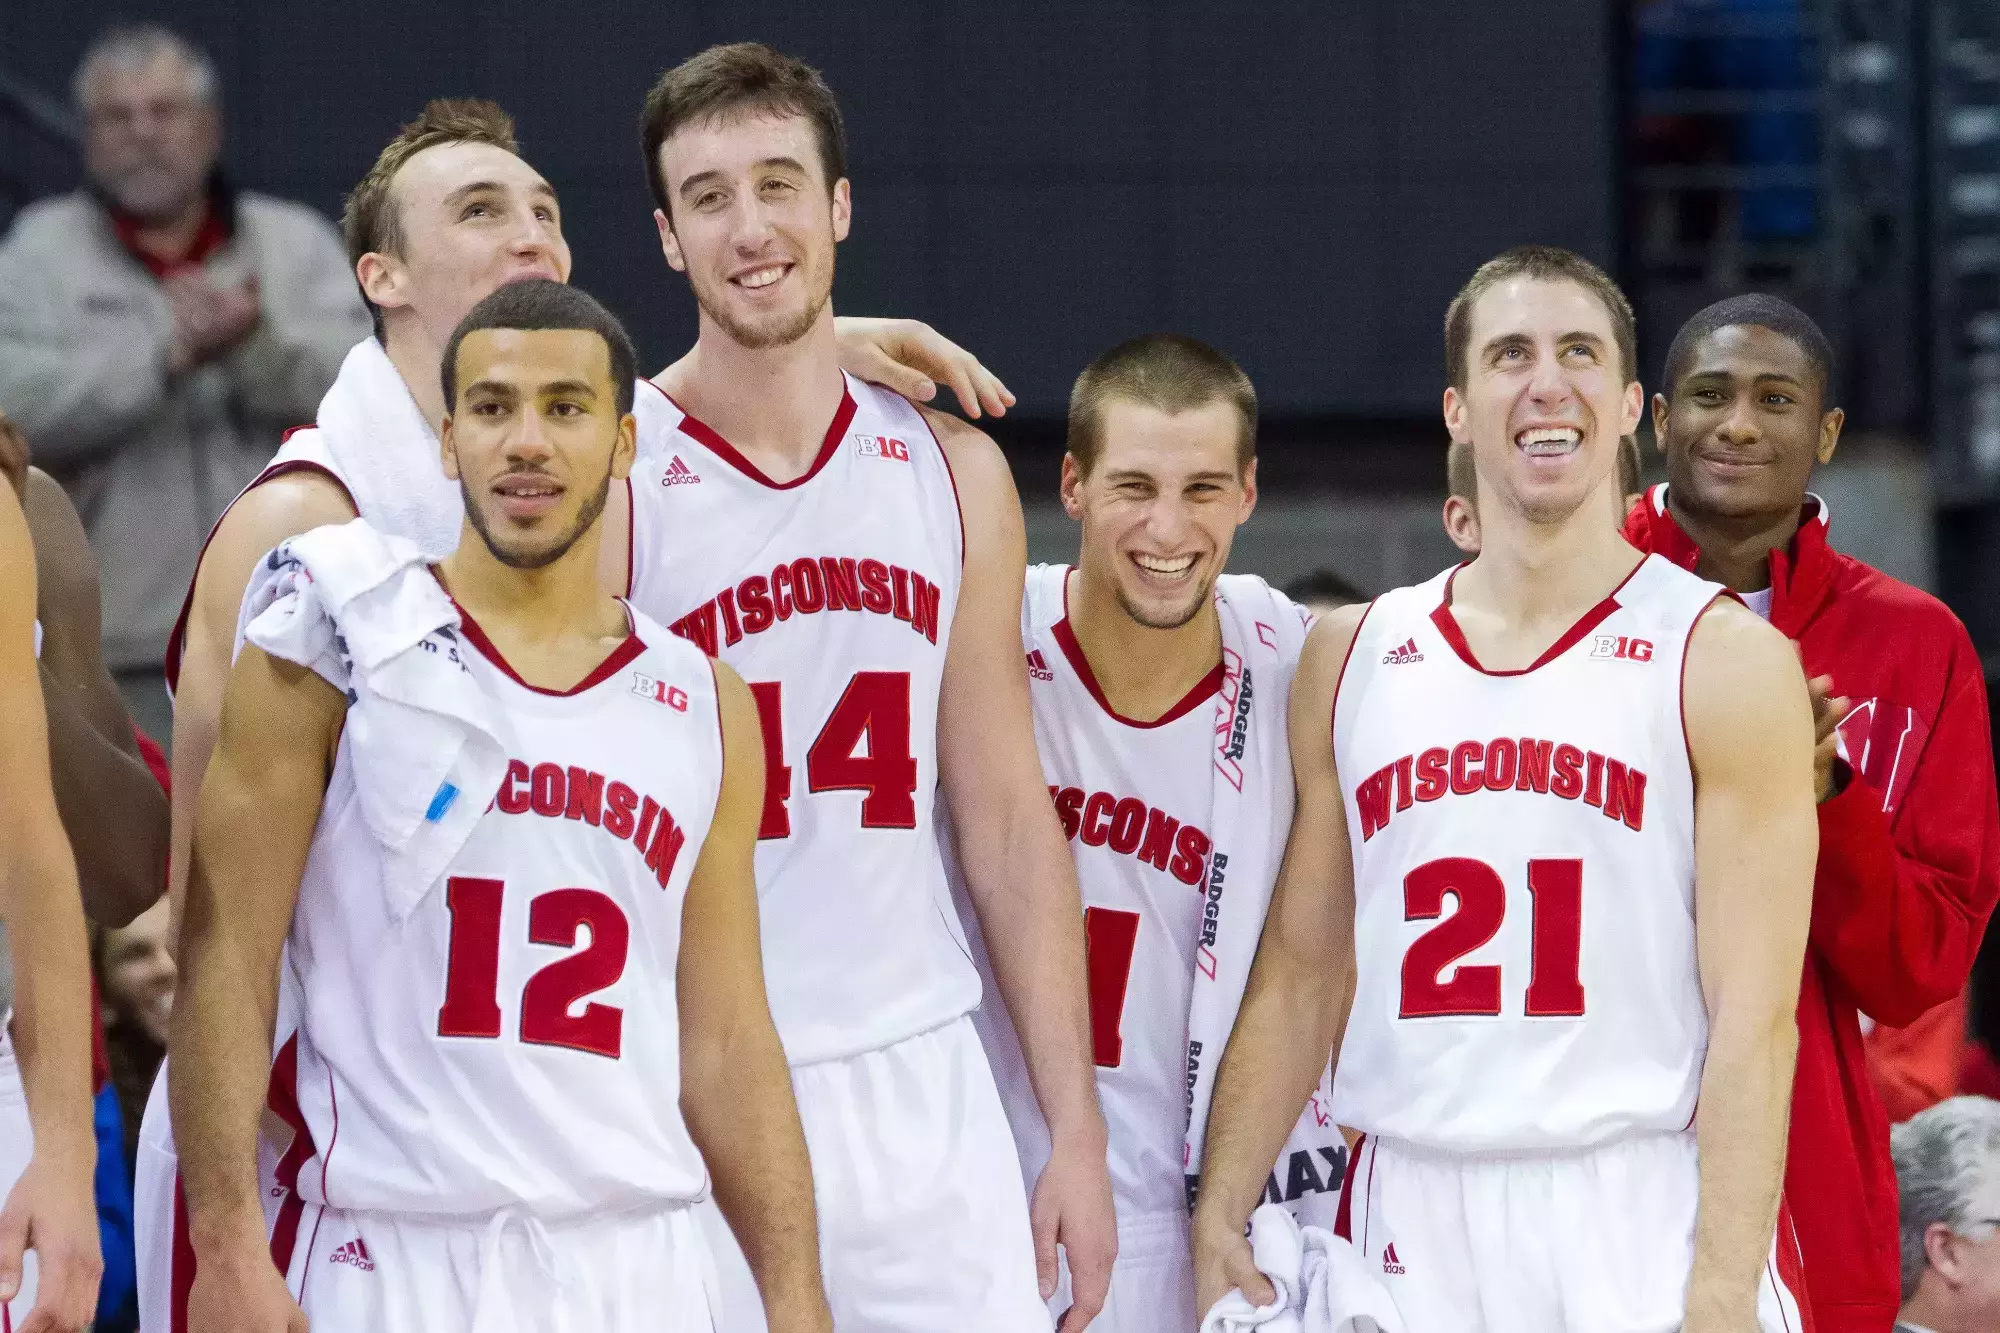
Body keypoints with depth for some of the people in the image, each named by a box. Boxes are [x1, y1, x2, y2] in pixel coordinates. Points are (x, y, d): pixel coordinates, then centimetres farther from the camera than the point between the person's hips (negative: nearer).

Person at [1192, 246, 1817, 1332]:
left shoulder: (1726, 661, -2)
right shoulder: (1350, 658, 11)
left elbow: (1754, 1016, -8)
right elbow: (1302, 975, 13)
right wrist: (1219, 1209, 2)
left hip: (1646, 1222, -3)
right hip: (1415, 1225, 3)